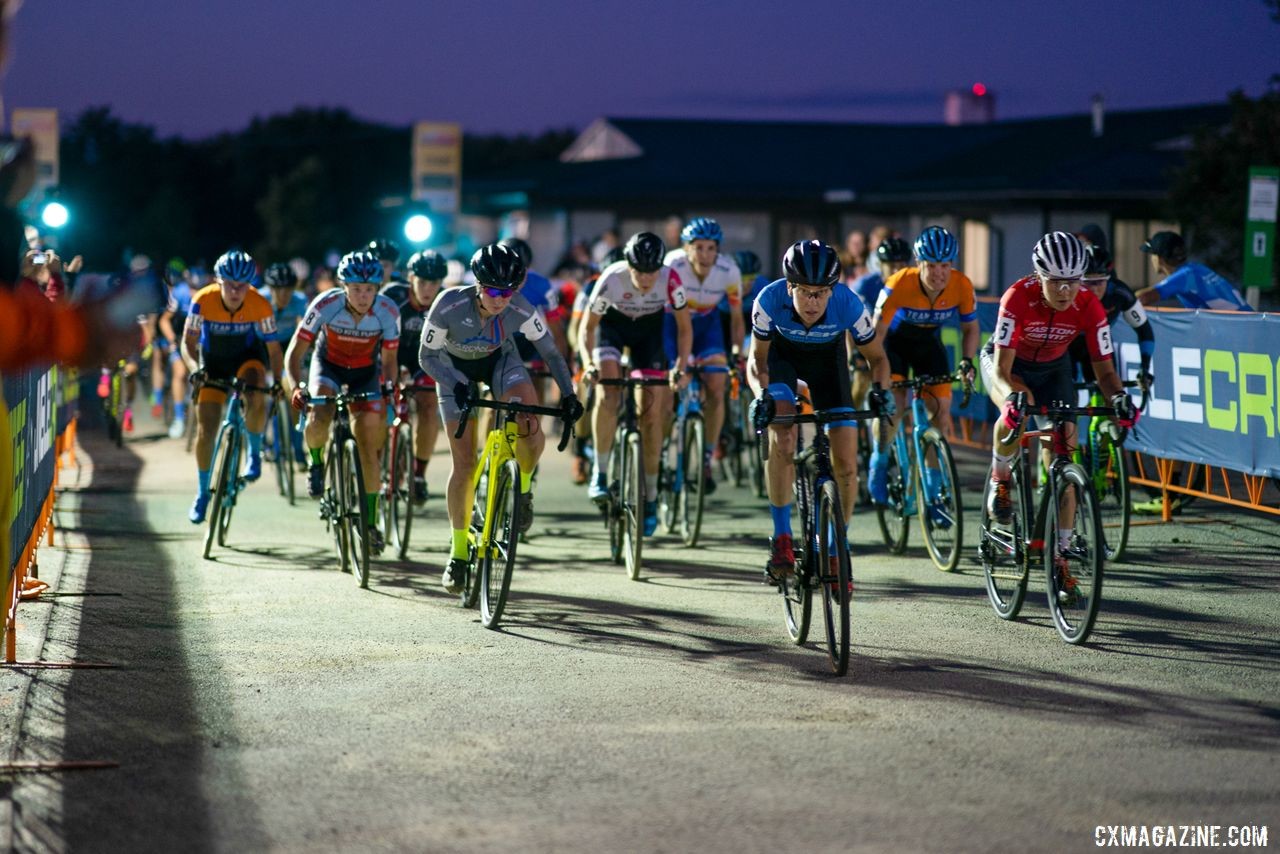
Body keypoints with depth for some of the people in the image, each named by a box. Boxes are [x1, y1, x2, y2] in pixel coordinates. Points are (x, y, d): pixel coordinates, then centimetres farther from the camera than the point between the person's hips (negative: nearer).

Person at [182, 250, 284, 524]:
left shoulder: (260, 306, -27)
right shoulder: (204, 301, -27)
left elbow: (273, 347, -16)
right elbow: (188, 342, -19)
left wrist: (277, 381, -28)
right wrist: (195, 367, -38)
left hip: (248, 357, -1)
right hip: (213, 361, 1)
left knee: (255, 399, -34)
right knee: (205, 430, -4)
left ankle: (254, 453, -5)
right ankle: (202, 493, 15)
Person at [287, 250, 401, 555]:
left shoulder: (388, 312, -26)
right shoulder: (325, 305, -30)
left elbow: (388, 359, -11)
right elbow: (295, 352, -23)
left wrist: (389, 385, -31)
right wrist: (297, 386, -39)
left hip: (366, 371, 1)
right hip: (328, 365, -1)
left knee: (369, 445, -6)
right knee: (319, 418, -31)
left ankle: (371, 521, 6)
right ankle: (316, 464, 3)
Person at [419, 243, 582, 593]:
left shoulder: (521, 310, -29)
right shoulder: (450, 305, -33)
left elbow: (549, 351, -16)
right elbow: (427, 356, -23)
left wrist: (568, 394, -26)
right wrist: (456, 385, -38)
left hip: (500, 360, 1)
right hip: (456, 368, -1)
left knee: (532, 434, -27)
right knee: (464, 463, -7)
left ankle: (521, 489, 5)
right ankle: (458, 550, 8)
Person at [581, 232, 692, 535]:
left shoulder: (670, 281, -31)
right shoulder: (611, 280, -34)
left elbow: (684, 328, -15)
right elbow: (588, 328, -19)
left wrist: (680, 364, -30)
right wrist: (589, 362, -36)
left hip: (649, 330, 1)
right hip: (612, 325, -1)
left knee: (653, 411, -6)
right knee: (608, 393, -28)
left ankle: (651, 497, 6)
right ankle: (600, 473, -15)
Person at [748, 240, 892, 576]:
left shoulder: (848, 305, -34)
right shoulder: (770, 300, -34)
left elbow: (876, 357, -16)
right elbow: (757, 359, -18)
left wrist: (880, 390, -37)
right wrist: (762, 393, -38)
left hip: (827, 358, 1)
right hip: (782, 353, -1)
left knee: (846, 466, -8)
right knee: (782, 438, -29)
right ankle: (781, 536, -16)